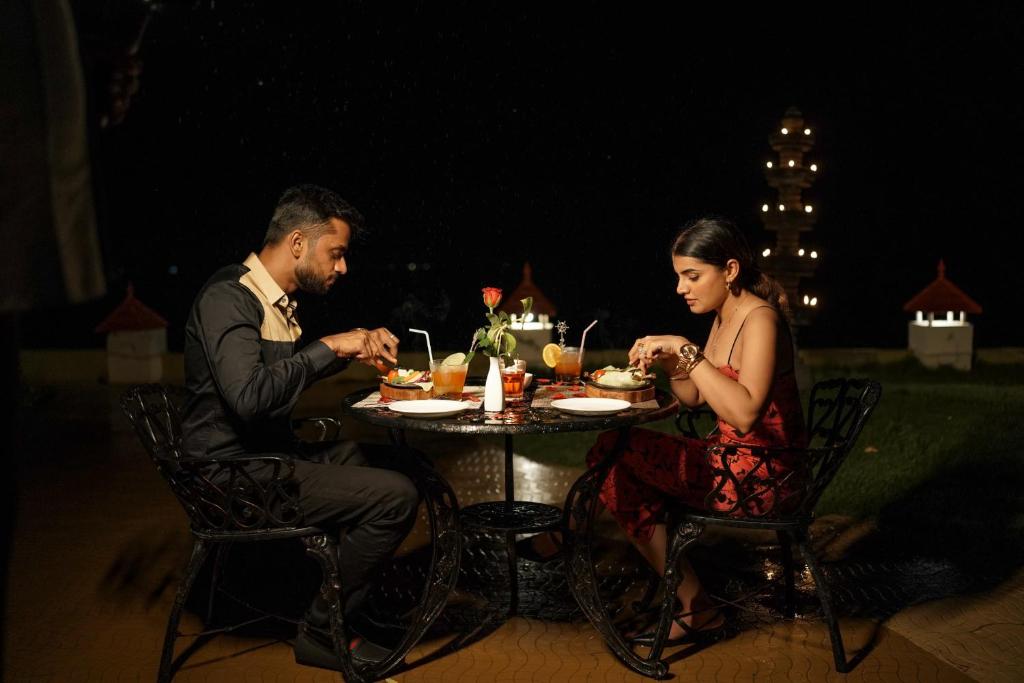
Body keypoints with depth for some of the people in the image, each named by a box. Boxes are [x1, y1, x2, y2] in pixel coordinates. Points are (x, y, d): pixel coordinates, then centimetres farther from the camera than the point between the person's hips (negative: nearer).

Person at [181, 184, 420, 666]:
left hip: (272, 455, 10)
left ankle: (355, 607, 20)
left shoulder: (275, 300, 12)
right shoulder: (228, 297, -18)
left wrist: (355, 346, 10)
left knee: (391, 463, 18)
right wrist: (329, 348, -20)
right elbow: (250, 396, -31)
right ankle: (321, 630, -1)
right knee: (396, 496, -18)